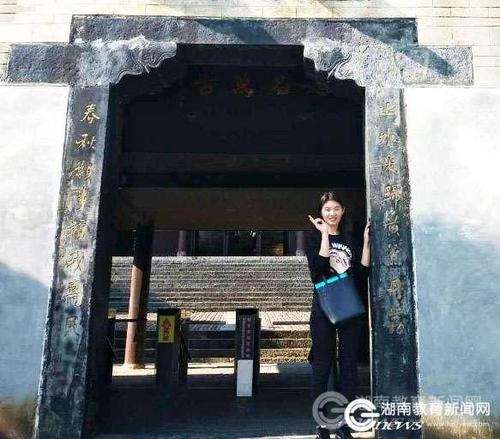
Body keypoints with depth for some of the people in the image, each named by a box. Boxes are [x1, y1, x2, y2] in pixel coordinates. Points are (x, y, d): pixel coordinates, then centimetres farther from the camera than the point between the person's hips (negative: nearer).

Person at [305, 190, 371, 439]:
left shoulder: (349, 241, 13)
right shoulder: (314, 237, 2)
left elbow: (363, 275, 5)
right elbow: (319, 268, -16)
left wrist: (366, 242, 1)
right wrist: (325, 234, -12)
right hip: (323, 308, -4)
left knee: (349, 365, 5)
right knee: (322, 365, -1)